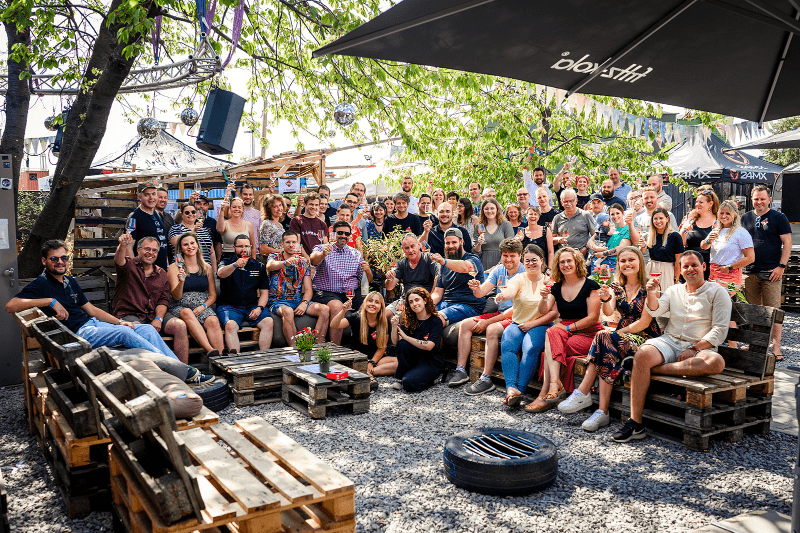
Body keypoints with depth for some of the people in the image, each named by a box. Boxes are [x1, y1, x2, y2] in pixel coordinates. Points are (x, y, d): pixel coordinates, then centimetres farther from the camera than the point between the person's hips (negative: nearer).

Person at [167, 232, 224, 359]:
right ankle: (210, 351, -50)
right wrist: (181, 281, -21)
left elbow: (213, 295, 15)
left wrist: (203, 306, -6)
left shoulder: (207, 268, 15)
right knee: (187, 313, -37)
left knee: (213, 321, -32)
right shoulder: (174, 267, 7)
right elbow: (176, 296, -1)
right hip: (180, 307, -2)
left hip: (202, 308, 2)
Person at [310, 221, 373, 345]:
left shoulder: (356, 253, 18)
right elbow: (314, 260, -20)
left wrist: (368, 271, -8)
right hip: (327, 292, -4)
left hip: (353, 293, 4)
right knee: (337, 306, -35)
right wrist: (323, 254, -43)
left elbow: (367, 281, 16)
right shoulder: (321, 249, 6)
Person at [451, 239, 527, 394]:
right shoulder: (499, 270, 7)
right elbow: (481, 293, 2)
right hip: (499, 314, 8)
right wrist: (476, 288, -25)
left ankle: (486, 379, -29)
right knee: (464, 325, -4)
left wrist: (488, 322, -19)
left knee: (492, 329, -34)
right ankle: (461, 370, -3)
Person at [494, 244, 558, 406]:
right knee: (507, 346, -28)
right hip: (517, 323, 2)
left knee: (531, 348, -31)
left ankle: (519, 389, -30)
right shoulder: (519, 279, 5)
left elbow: (554, 312, -2)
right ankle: (511, 388, -38)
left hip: (540, 325, -1)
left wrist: (533, 323, -12)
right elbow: (510, 291, -19)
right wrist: (502, 296, -44)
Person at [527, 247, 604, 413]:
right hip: (565, 331, 5)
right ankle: (555, 385, -40)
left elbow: (593, 317, -9)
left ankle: (544, 394, -29)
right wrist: (544, 298, -22)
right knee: (553, 333, -30)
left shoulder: (590, 285, -3)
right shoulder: (557, 288, 11)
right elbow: (544, 311, -1)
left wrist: (569, 327, -14)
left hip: (588, 333, -4)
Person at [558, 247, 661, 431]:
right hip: (622, 337, 4)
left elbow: (644, 322, -10)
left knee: (604, 338, -31)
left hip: (645, 338, -4)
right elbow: (608, 312, -7)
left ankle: (583, 393, -28)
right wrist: (605, 299, -28)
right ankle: (603, 412, -33)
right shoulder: (616, 287, 11)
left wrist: (617, 333, -14)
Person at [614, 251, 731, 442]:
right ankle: (636, 423, -31)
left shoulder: (717, 292, 6)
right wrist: (651, 293, -17)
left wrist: (693, 349, -14)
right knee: (642, 354, -30)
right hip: (669, 341, 2)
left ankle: (653, 368, -27)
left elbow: (720, 331, -3)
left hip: (701, 347, -2)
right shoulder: (674, 290, 19)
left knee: (717, 363, -36)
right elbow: (655, 311, 4)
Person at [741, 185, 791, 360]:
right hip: (750, 273, 4)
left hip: (771, 273, -4)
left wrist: (781, 266, -9)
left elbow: (787, 243, -1)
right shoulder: (746, 218, 13)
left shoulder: (779, 218, 2)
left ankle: (776, 347, -3)